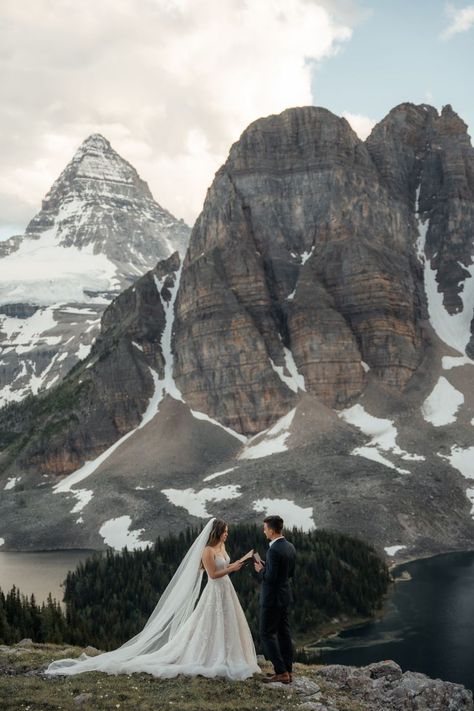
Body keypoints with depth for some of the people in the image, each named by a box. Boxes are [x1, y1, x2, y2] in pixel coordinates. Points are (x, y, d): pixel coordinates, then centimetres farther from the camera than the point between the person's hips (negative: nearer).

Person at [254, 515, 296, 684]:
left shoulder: (274, 550, -24)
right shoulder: (290, 546, 5)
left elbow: (271, 578, -25)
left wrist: (261, 570, -6)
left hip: (272, 598, -9)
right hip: (285, 596, 9)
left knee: (267, 634, 0)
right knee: (284, 633, 14)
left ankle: (281, 672, -1)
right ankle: (288, 670, 19)